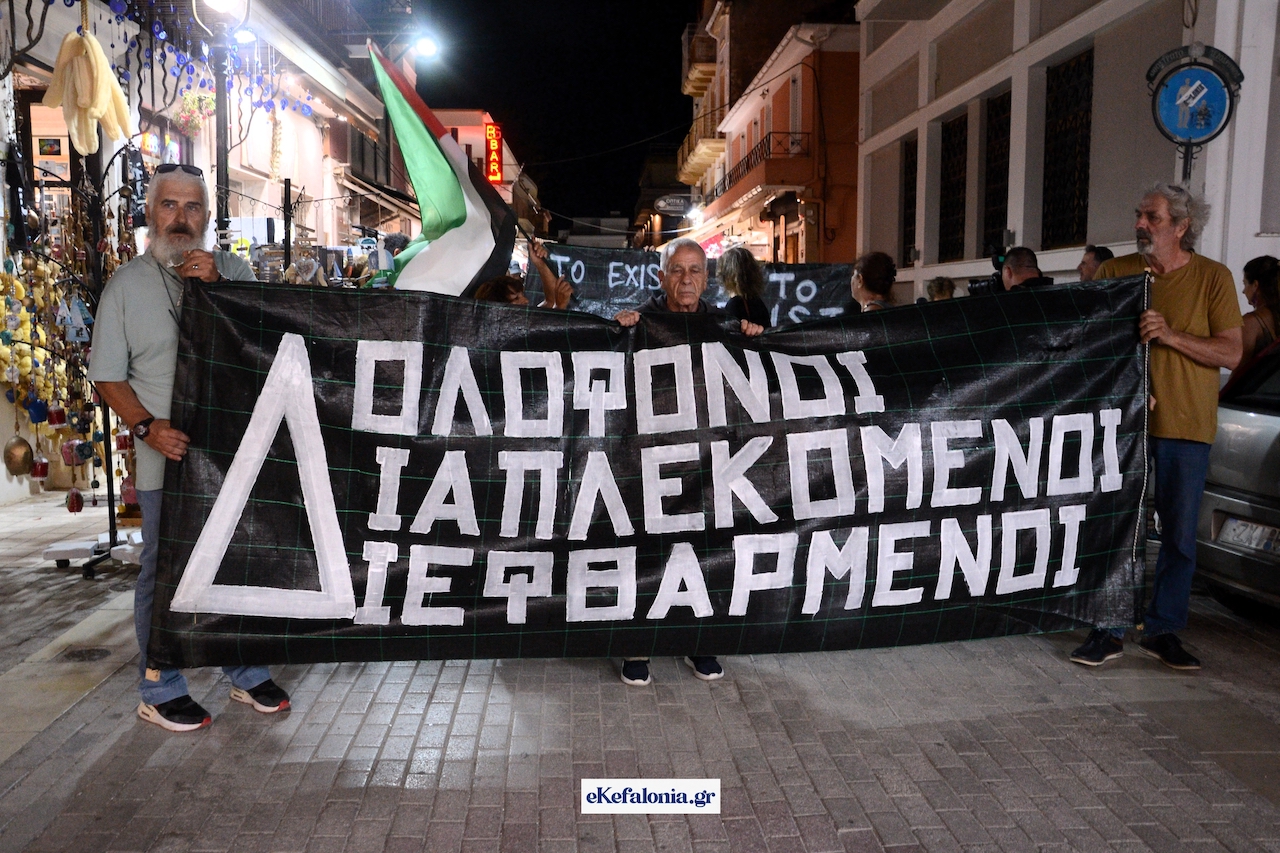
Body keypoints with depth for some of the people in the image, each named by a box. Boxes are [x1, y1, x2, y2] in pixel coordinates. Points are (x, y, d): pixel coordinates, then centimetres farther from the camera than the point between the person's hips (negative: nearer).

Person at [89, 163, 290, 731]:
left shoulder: (233, 272, 6)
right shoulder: (126, 285, 1)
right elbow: (108, 376, 0)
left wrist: (218, 285, -17)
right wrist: (147, 426, -16)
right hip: (167, 458, -2)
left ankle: (246, 674, 29)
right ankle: (160, 690, 21)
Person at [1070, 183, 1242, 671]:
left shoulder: (1213, 278, 1)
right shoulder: (1115, 272, 6)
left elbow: (1231, 353, -5)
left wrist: (1171, 336, -18)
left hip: (1185, 427, -1)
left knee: (1179, 534, 7)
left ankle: (1162, 630, 21)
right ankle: (1109, 631, 11)